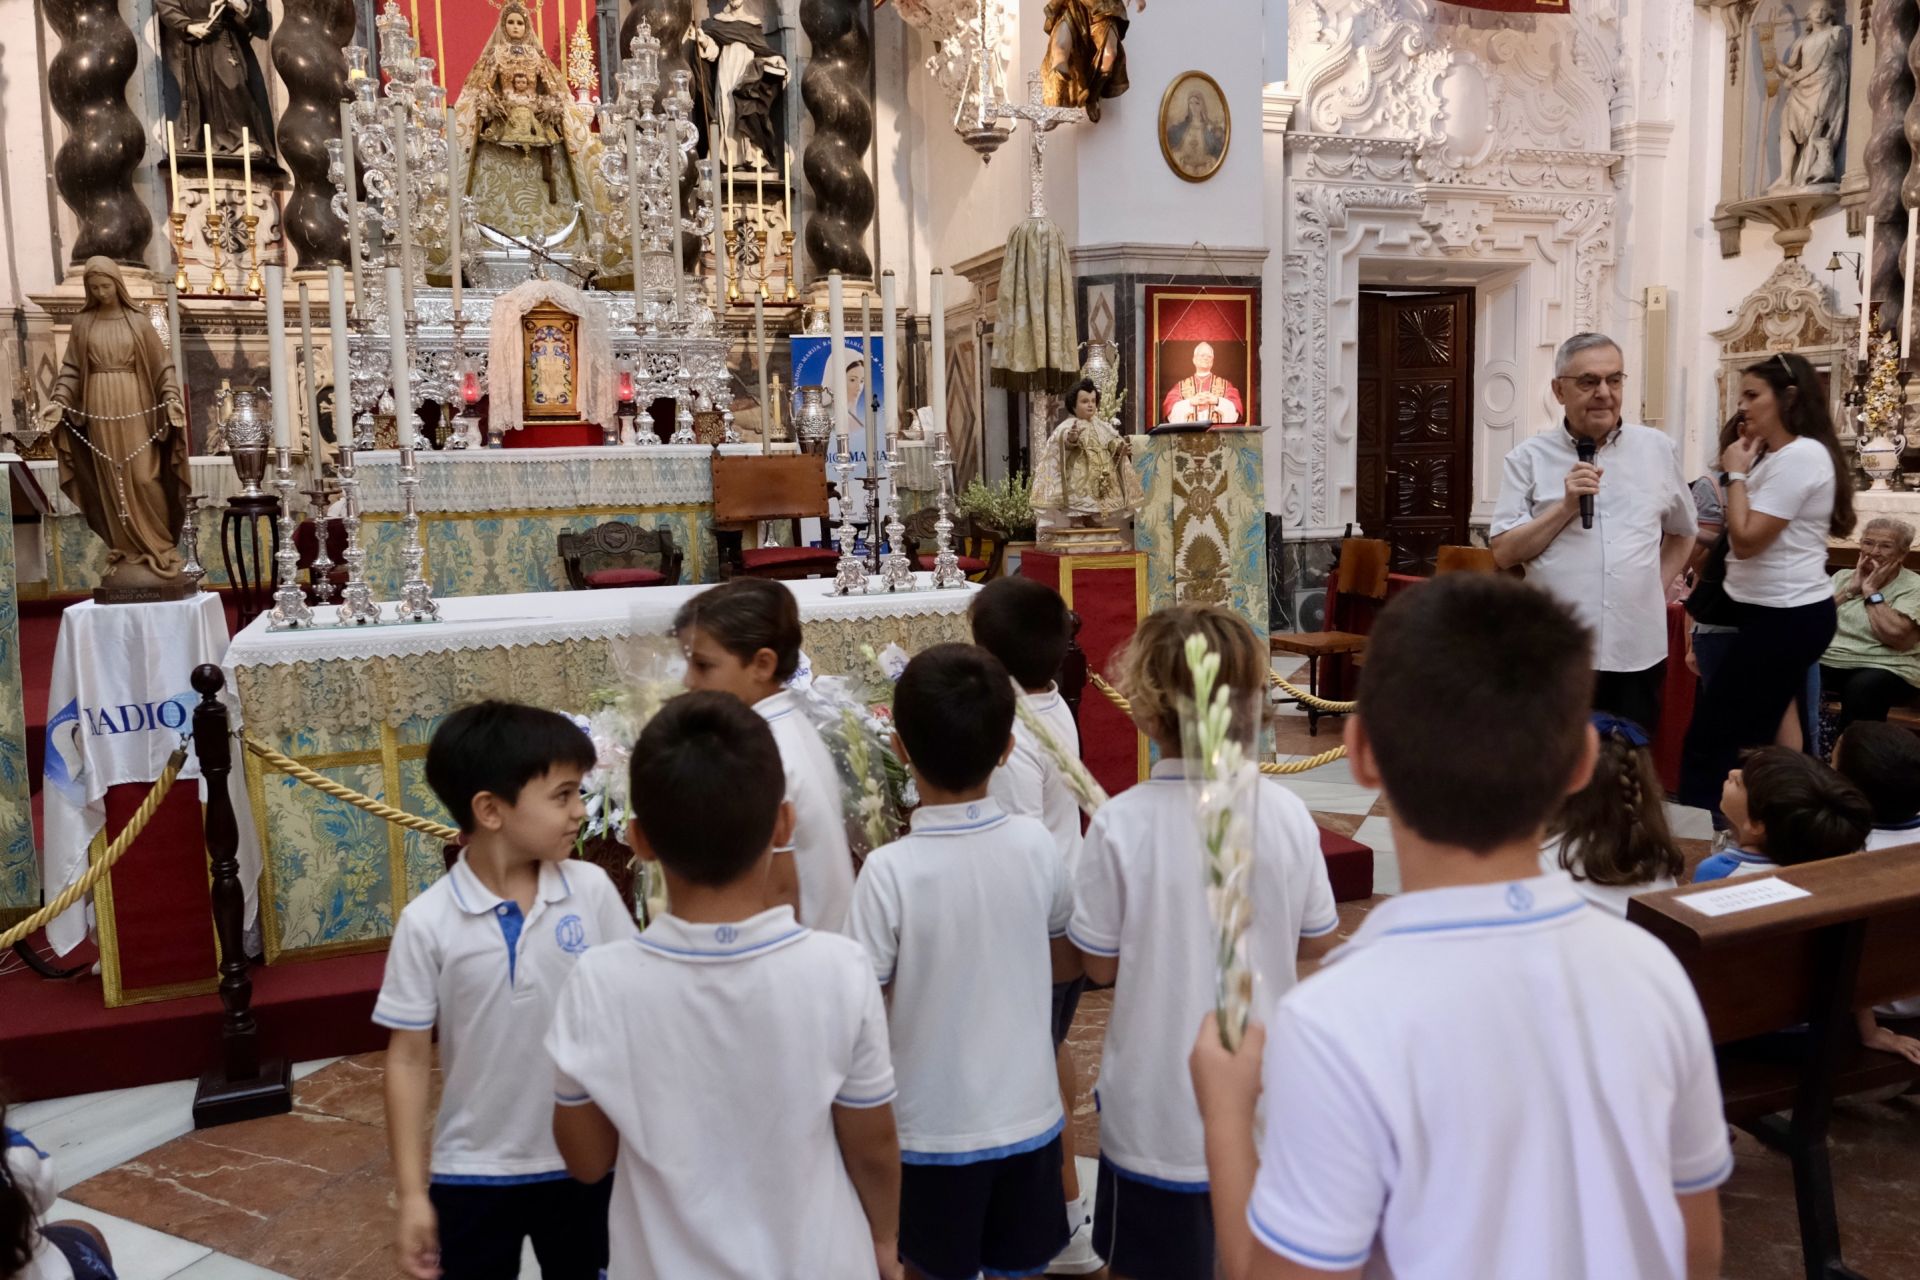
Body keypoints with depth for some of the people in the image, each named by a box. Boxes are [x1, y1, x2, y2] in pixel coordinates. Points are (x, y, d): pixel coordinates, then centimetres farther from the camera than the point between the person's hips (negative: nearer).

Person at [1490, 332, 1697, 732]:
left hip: (1637, 652, 3)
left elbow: (1682, 532, 22)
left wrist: (1657, 588, 9)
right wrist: (1566, 507, -14)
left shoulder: (1658, 449, 8)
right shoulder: (1528, 458, -1)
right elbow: (1504, 553, -5)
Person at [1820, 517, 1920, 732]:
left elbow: (1894, 633, -15)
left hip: (1885, 670, -4)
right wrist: (1850, 589, -1)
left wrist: (1871, 591, -6)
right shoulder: (1842, 576, 17)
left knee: (1862, 687, -38)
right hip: (1827, 663, 4)